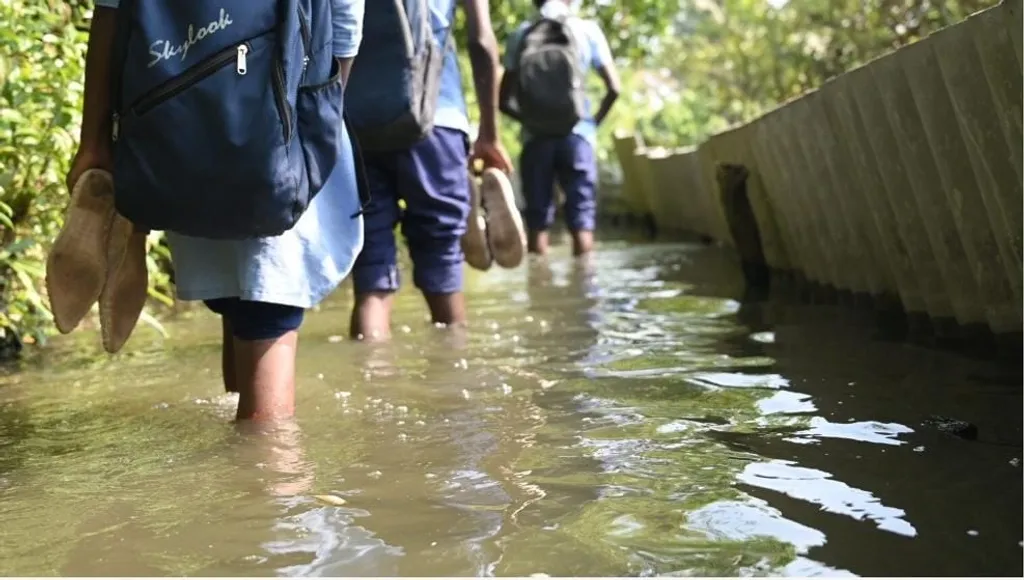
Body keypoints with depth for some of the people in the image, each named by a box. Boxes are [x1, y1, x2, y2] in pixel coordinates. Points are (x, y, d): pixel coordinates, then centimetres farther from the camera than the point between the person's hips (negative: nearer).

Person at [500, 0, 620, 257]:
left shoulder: (521, 35, 7)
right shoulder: (587, 29, 6)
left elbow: (504, 99, 3)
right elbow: (613, 88, 0)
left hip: (535, 135, 1)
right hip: (577, 132, -1)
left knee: (537, 222, 5)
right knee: (582, 220, 1)